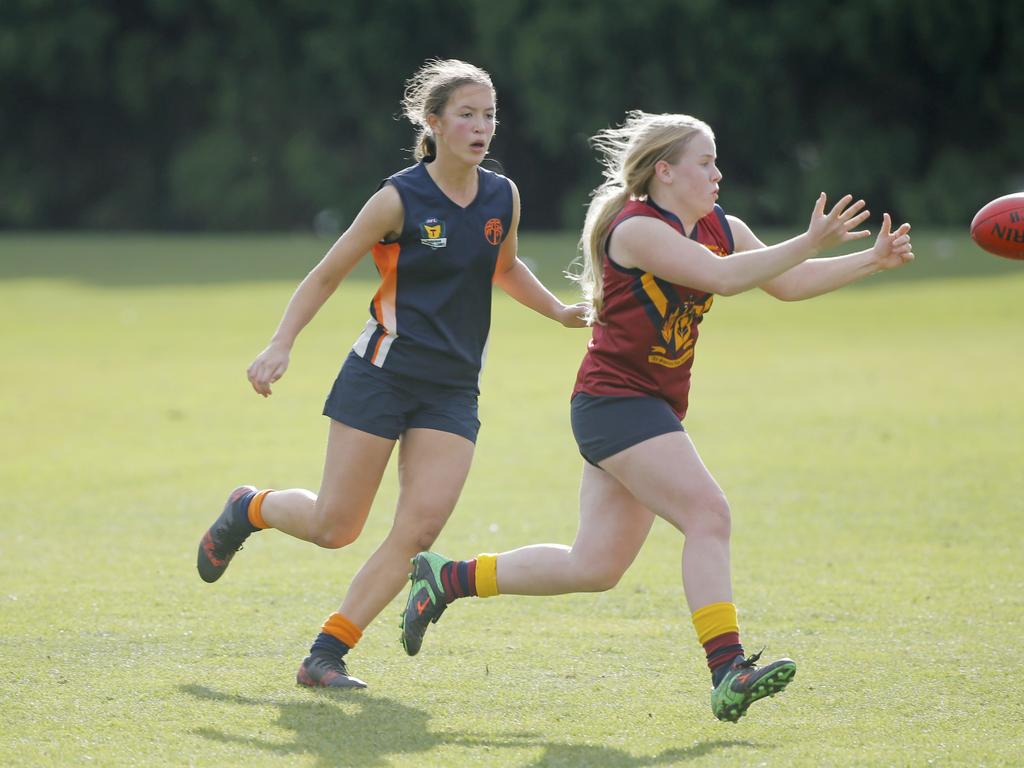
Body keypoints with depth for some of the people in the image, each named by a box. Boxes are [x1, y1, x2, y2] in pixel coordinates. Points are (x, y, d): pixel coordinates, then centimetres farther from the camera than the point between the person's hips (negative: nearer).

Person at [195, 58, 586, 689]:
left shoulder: (504, 198, 5)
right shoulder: (400, 200, -10)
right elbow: (328, 275, -2)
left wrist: (560, 312, 13)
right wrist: (281, 346, -12)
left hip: (453, 390, 4)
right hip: (382, 375, -4)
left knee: (421, 528, -12)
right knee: (334, 527, -2)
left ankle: (327, 654, -4)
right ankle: (248, 510, 31)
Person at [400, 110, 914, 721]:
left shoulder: (722, 229, 10)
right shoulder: (637, 229, -16)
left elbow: (788, 284, 13)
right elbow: (722, 277, -28)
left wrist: (871, 261, 3)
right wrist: (809, 244, -29)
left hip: (653, 412, 9)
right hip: (614, 402, -9)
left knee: (595, 566, 10)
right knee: (708, 513, -21)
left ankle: (447, 578, 22)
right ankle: (727, 672, -24)